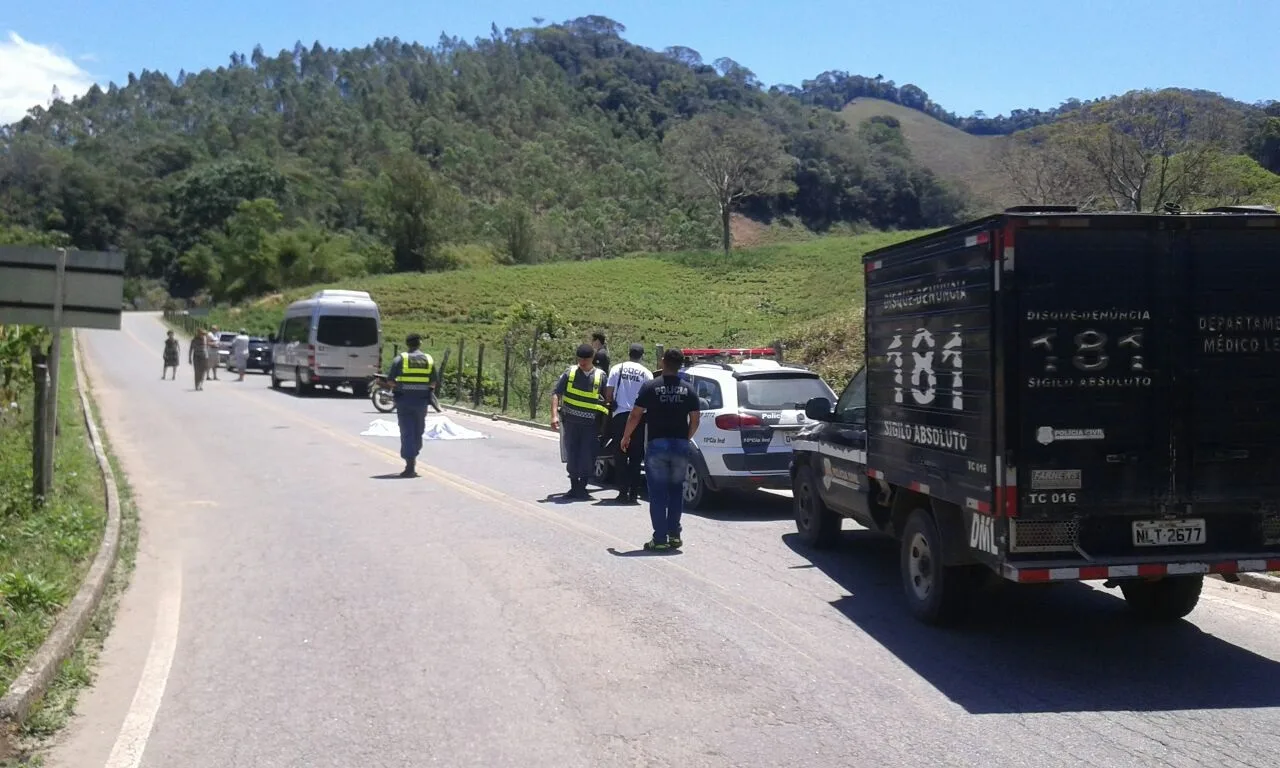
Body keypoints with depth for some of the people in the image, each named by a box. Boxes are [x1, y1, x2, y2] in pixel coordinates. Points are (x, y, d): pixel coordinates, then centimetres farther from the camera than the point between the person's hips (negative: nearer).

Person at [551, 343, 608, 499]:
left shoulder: (600, 376, 1)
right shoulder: (570, 373, 2)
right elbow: (556, 393, 0)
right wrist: (554, 415, -13)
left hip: (591, 424, -1)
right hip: (571, 422, 1)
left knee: (588, 457, -3)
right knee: (572, 456, 7)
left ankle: (582, 487, 13)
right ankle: (574, 487, 21)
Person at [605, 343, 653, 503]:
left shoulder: (617, 369, 0)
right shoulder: (646, 373, -1)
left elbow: (608, 394, -1)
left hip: (620, 415, 0)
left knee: (620, 456, 6)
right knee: (636, 457, 8)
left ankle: (623, 492, 2)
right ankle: (633, 493, 7)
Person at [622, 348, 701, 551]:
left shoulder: (651, 387, -5)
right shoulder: (687, 389, 3)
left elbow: (635, 415, -5)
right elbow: (695, 419, 4)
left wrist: (626, 437, 9)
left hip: (657, 444, -3)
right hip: (681, 445, 3)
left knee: (658, 493, 2)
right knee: (676, 490, 15)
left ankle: (660, 538, 1)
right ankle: (674, 535, 14)